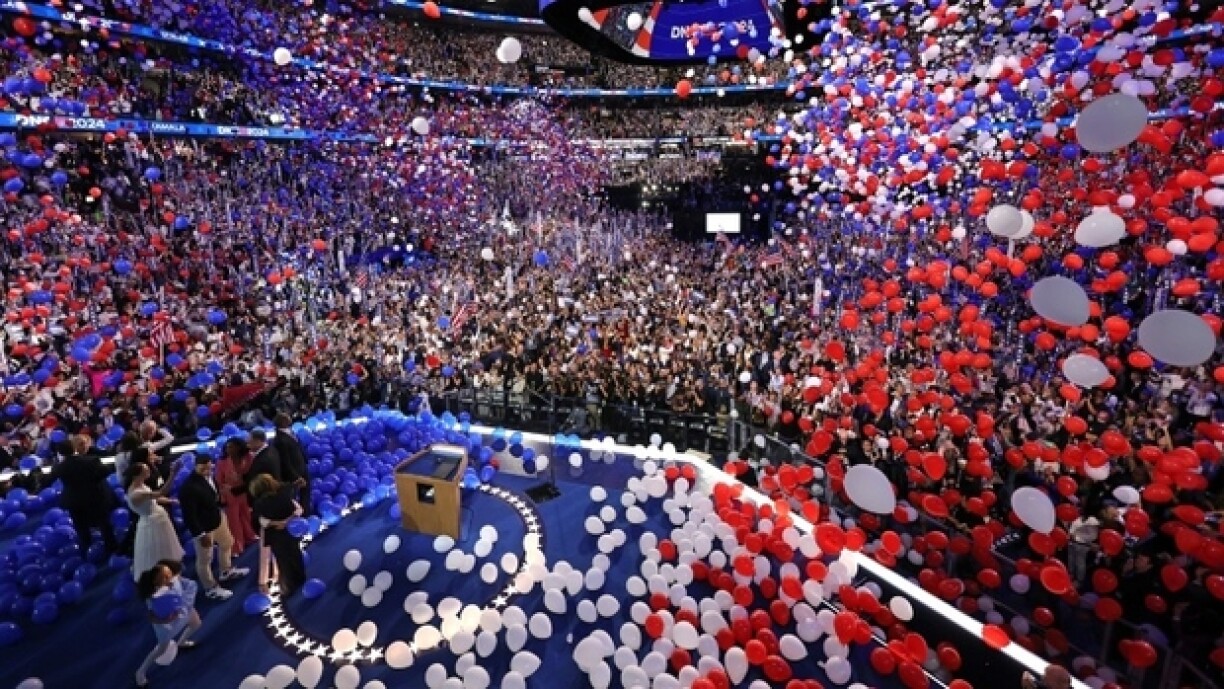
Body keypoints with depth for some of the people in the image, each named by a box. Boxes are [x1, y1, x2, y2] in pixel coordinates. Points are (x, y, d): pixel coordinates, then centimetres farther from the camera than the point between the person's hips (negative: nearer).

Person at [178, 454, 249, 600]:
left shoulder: (209, 476, -9)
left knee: (227, 543, 29)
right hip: (203, 527, -9)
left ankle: (226, 571, 54)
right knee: (205, 559, 11)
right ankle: (211, 588, 31)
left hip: (217, 518, 9)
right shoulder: (189, 487, -32)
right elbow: (189, 515, -26)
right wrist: (200, 534, -22)